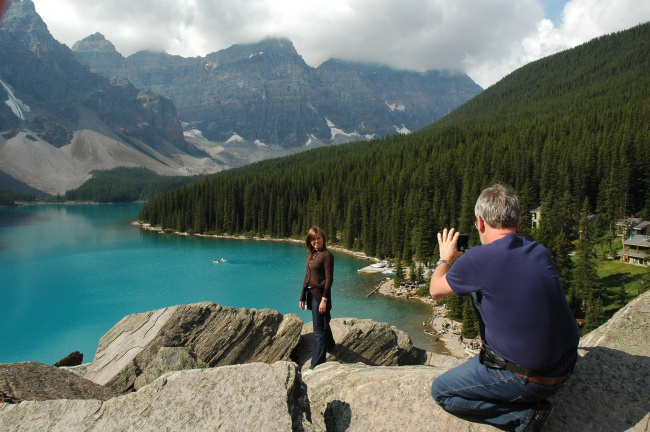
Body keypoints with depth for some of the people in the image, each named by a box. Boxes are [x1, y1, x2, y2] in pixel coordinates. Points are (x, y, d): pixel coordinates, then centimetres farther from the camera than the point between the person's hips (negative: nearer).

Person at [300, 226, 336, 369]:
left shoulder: (327, 255, -11)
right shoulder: (311, 255, 12)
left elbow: (329, 279, -15)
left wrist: (324, 300, -20)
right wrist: (302, 297, 15)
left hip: (320, 294, -8)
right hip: (311, 293, 8)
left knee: (319, 330, -4)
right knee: (323, 324, 24)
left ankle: (317, 364, 1)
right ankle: (330, 345, 46)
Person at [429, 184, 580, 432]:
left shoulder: (475, 261, -20)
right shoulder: (540, 252, -1)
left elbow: (436, 290, 2)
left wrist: (445, 258, 20)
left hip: (528, 381, -7)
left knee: (440, 391, 12)